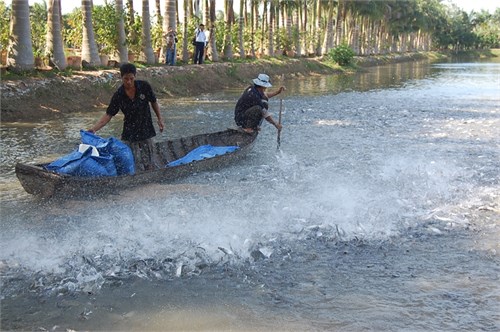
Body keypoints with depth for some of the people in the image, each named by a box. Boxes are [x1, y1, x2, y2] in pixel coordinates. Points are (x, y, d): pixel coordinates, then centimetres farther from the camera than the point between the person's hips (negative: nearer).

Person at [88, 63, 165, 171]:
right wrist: (94, 128, -21)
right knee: (136, 166, 0)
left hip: (146, 131, 0)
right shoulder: (118, 95, -11)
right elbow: (108, 115, -10)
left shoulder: (144, 86, -11)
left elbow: (154, 102, 5)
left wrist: (159, 119, 7)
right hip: (129, 134, 0)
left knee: (150, 164, 7)